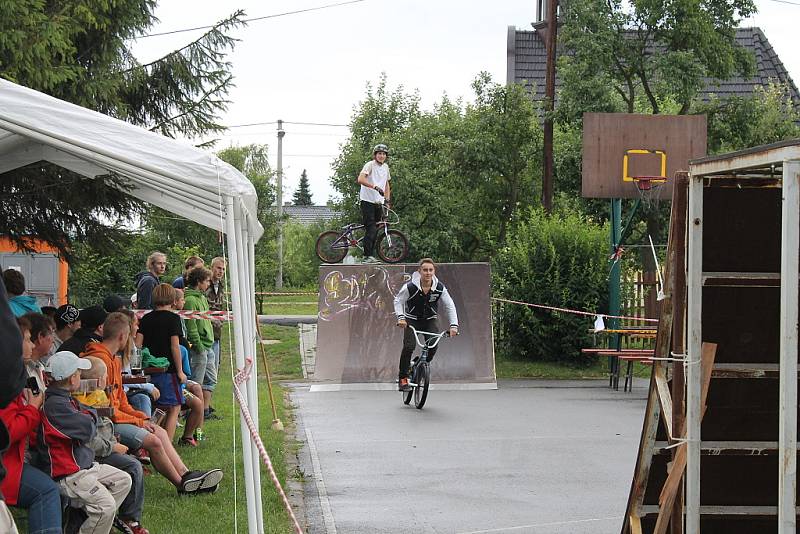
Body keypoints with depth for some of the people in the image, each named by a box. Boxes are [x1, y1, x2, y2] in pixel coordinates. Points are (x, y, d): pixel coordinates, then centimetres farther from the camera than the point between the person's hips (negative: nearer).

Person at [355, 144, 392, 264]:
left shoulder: (385, 167, 13)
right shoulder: (370, 165, -10)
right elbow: (361, 179, -25)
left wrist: (387, 200, 14)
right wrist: (375, 187, -35)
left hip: (379, 202, 7)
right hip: (367, 201, -7)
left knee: (375, 230, 8)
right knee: (371, 229, -13)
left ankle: (370, 255, 15)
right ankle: (367, 256, -12)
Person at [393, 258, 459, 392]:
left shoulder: (440, 288, -15)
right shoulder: (410, 287, -22)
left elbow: (450, 306, -10)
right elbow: (398, 301, -11)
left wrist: (454, 325, -21)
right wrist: (400, 317, -27)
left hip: (430, 320, 2)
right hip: (412, 320, -2)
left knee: (433, 347, -19)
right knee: (409, 346, -21)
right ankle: (403, 378, -8)